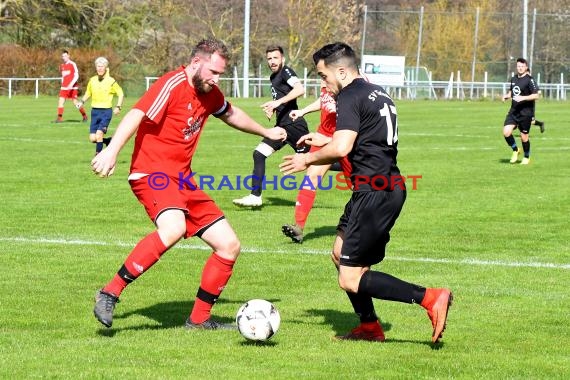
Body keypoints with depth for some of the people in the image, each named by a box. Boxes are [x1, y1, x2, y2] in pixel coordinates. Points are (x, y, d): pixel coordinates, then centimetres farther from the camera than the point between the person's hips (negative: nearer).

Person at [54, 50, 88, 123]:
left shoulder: (72, 64, -7)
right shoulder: (62, 66, 13)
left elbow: (76, 76, -13)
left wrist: (71, 84, -24)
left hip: (72, 87, -6)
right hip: (64, 87, 6)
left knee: (75, 102, -3)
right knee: (60, 101, -7)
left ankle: (84, 116, 16)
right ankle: (59, 118, -7)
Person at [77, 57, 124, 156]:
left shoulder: (111, 81, -6)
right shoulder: (92, 80, 5)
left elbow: (121, 94, 4)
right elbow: (88, 94, 20)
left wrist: (118, 107, -8)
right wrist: (82, 102, 3)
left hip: (106, 111, -5)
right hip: (94, 111, 5)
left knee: (99, 134, -19)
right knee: (93, 139, 0)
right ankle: (109, 141, 27)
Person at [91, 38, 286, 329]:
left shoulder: (209, 93, 14)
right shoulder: (172, 85, -13)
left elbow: (230, 114, 36)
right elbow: (136, 115, -28)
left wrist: (265, 132, 50)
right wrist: (112, 151, -43)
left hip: (183, 179, 9)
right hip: (152, 173, -9)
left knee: (229, 245, 5)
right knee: (173, 228, -38)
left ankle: (199, 319, 18)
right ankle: (110, 294, -30)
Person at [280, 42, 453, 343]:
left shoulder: (350, 98, -11)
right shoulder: (377, 93, 18)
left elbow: (341, 149, -23)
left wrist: (308, 159, -6)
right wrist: (323, 140, 28)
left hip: (374, 192, -10)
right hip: (389, 187, 10)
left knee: (350, 280, -8)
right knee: (340, 253, 21)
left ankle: (430, 298, -16)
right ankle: (369, 326, 24)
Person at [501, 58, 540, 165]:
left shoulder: (529, 80, -10)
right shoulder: (513, 79, 10)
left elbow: (535, 95, -15)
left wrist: (523, 98, -25)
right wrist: (507, 95, 6)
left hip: (526, 113, -5)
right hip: (513, 111, 5)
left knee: (524, 136, 2)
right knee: (506, 132, -11)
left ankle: (527, 157, 25)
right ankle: (515, 150, 15)